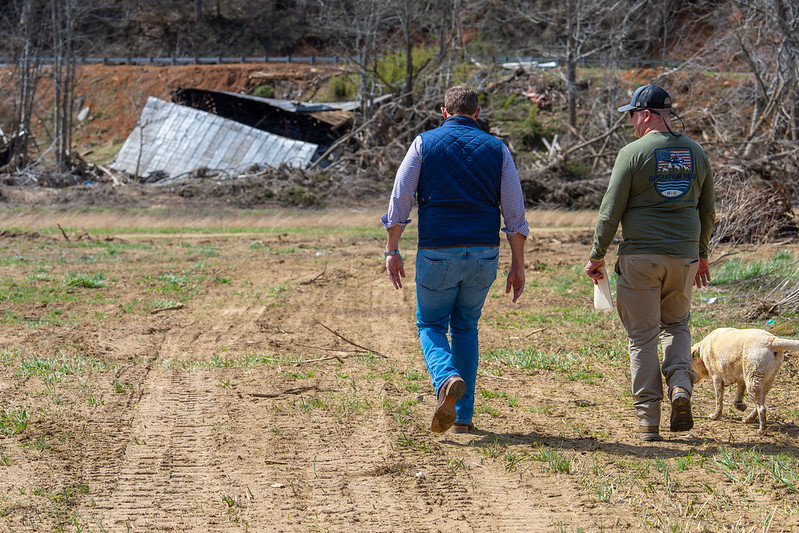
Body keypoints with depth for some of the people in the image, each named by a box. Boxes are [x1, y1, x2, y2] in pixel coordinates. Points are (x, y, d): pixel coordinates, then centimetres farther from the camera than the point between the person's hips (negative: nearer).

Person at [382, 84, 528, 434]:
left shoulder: (425, 143, 4)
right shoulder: (496, 149, 8)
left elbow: (400, 199, -2)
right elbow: (515, 212, 4)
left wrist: (392, 251, 1)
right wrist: (518, 264, 7)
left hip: (437, 251, -2)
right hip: (484, 254, 2)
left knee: (431, 326, 12)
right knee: (465, 327, 18)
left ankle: (447, 379, -20)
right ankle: (463, 416, 13)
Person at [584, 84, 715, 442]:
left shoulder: (633, 153, -7)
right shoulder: (695, 152, 8)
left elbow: (611, 211, -7)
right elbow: (707, 211, 15)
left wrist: (597, 256, 1)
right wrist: (702, 255, 26)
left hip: (640, 257, -4)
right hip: (684, 257, 4)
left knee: (643, 336, 2)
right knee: (676, 324, 22)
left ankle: (648, 418, 1)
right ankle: (681, 385, -3)